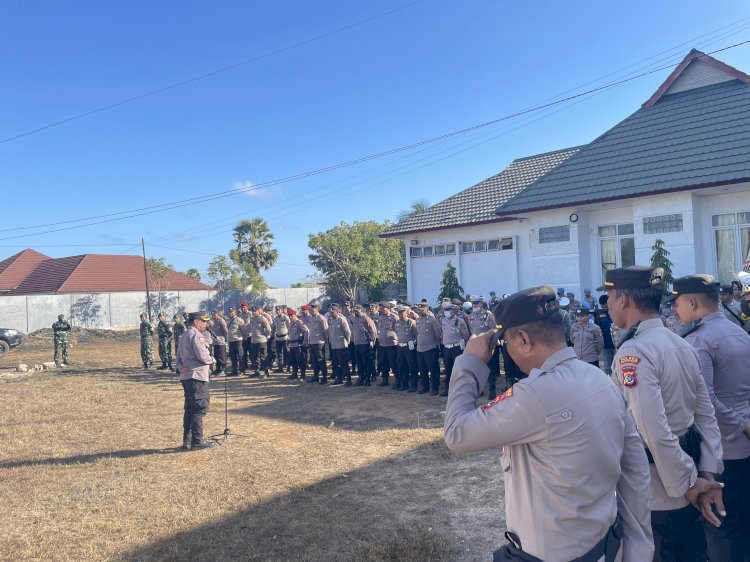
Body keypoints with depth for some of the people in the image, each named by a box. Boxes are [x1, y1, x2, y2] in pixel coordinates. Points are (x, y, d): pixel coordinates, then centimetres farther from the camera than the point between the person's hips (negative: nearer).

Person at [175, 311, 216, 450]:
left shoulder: (185, 335, 19)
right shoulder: (195, 334, -13)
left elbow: (179, 355, 18)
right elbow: (202, 356, -19)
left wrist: (179, 366, 0)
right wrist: (213, 360, 0)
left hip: (187, 376, 10)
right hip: (197, 376, -10)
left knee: (190, 409, 13)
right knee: (200, 408, -4)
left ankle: (187, 441, 18)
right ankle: (198, 441, 0)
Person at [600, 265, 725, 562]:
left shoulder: (633, 352, -24)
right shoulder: (683, 345, 4)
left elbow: (656, 433, -27)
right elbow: (706, 415, 5)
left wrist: (688, 484, -15)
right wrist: (706, 475, 3)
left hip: (655, 493, -8)